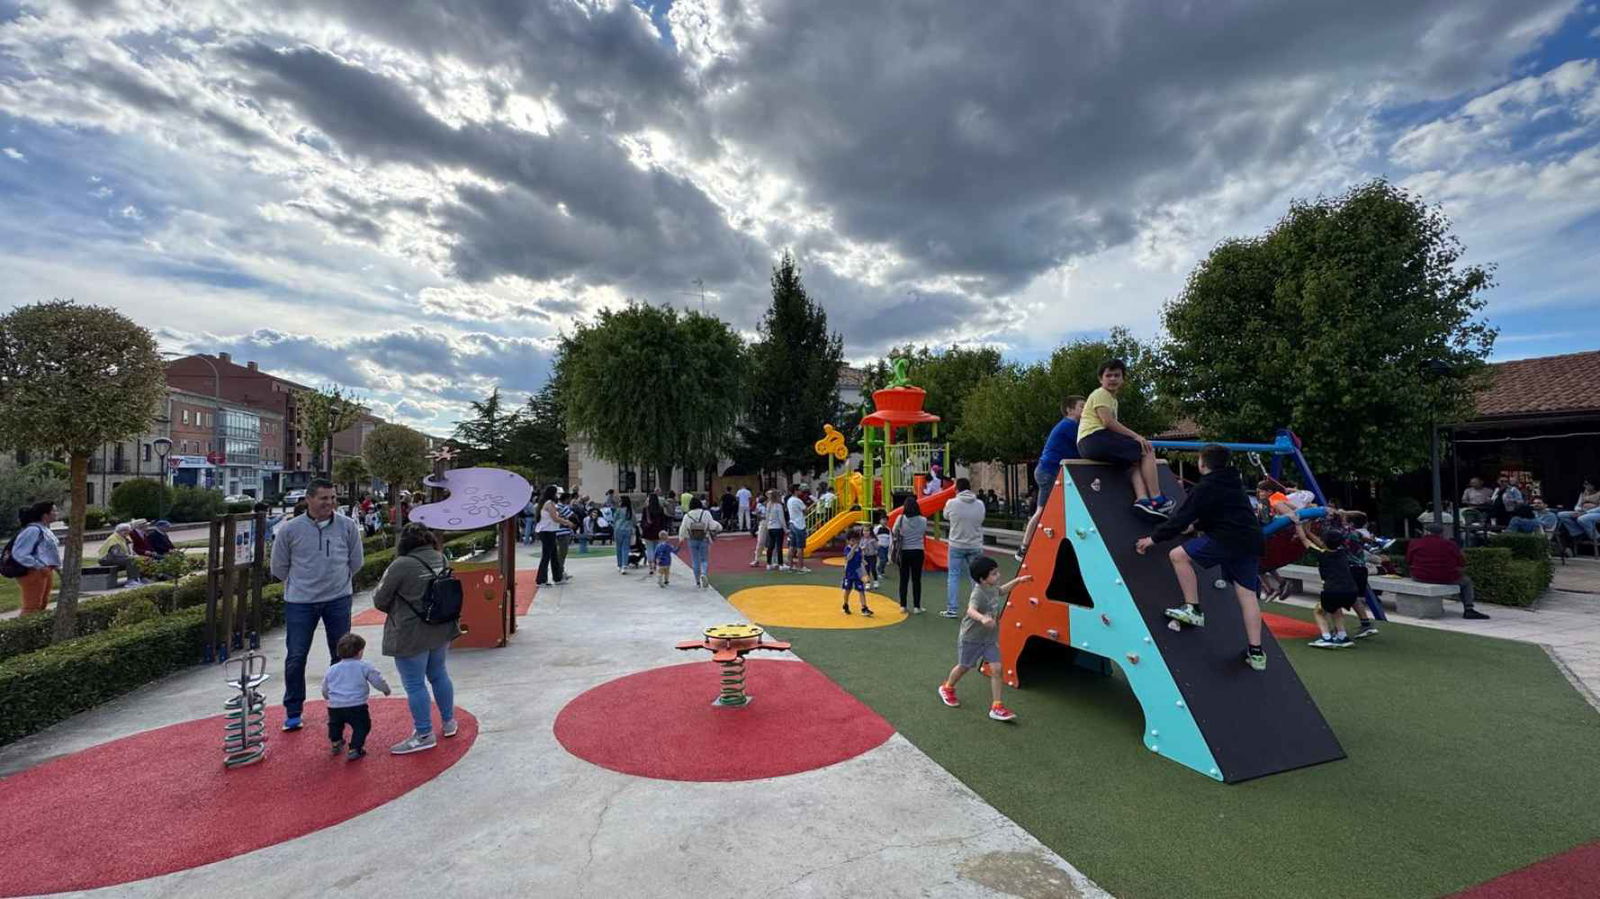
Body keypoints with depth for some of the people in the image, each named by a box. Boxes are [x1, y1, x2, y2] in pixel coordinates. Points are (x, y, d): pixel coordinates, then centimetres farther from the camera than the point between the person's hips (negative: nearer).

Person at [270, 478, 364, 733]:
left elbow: (356, 562, 8)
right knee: (295, 657, 4)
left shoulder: (347, 526, -5)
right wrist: (300, 583, 11)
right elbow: (279, 567, 6)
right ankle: (293, 712, 21)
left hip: (338, 599, 1)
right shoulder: (290, 529, -7)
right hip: (300, 602, -1)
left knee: (341, 655, 10)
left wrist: (337, 579, 12)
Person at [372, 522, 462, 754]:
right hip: (442, 629, 7)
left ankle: (424, 735, 13)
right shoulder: (441, 559, 0)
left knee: (414, 685, 5)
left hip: (412, 636, -7)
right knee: (439, 675, 21)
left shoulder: (401, 565, -18)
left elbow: (379, 601, -9)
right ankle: (449, 722, 32)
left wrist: (396, 609, 10)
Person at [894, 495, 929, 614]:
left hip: (904, 552, 0)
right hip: (918, 551, 0)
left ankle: (903, 606, 13)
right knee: (916, 580, 6)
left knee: (904, 579, 10)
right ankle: (916, 607, 8)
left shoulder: (900, 519, -10)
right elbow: (924, 534, 8)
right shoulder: (923, 520, -7)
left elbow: (894, 533, 1)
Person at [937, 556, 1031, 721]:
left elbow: (1002, 590, 22)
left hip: (990, 637, 6)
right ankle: (947, 688, 43)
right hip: (971, 638, -6)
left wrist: (1017, 580, 15)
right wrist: (982, 618, -68)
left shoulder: (992, 587, -5)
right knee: (963, 667, 15)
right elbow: (971, 610, -49)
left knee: (996, 669, -4)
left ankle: (996, 707, 5)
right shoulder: (979, 592, -30)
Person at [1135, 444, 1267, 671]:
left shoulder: (1205, 487, -5)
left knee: (1178, 555, -5)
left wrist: (1154, 538, -4)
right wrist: (1198, 524, 41)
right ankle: (1255, 652, 9)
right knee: (1247, 595, 8)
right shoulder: (1233, 483, 20)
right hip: (1251, 542, 9)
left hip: (1227, 540, -9)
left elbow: (1181, 518, -9)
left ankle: (1193, 609, -4)